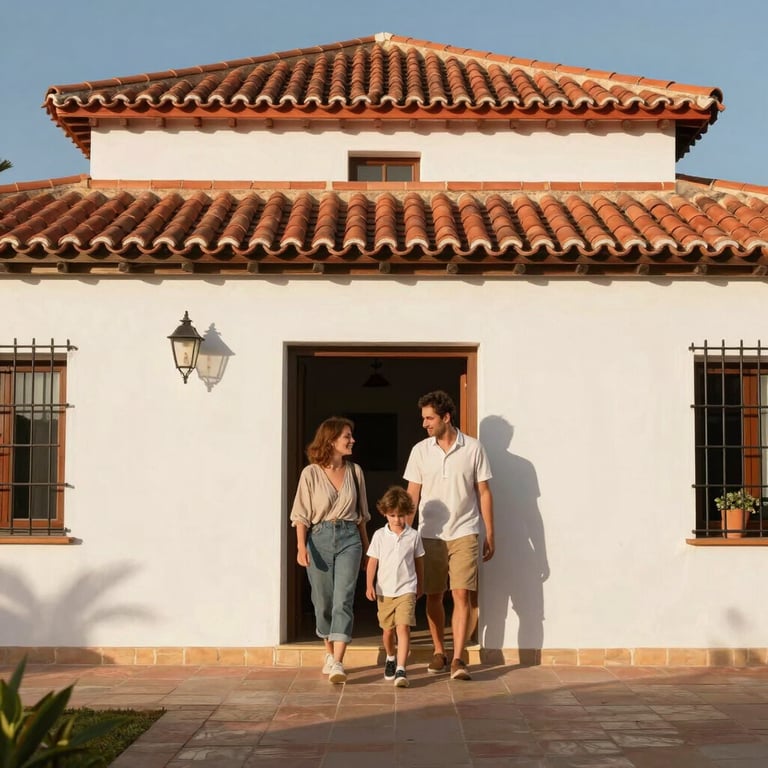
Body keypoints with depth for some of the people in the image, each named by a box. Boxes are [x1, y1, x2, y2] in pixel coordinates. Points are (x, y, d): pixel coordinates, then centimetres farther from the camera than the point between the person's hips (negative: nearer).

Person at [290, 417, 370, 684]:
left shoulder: (354, 471, 7)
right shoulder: (311, 473, -2)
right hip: (319, 538, -1)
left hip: (349, 538, 1)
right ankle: (329, 654, 30)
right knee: (323, 601, 9)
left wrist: (366, 544, 17)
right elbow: (301, 515, -4)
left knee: (343, 601, -10)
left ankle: (337, 663, -13)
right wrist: (301, 546, -14)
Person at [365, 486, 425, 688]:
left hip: (406, 590, -2)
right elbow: (372, 561, 2)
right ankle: (390, 658, 41)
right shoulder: (379, 535, -1)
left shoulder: (413, 536, -1)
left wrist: (420, 586, 17)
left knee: (403, 627, -15)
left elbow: (419, 561, 10)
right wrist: (369, 585, -5)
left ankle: (401, 669, -18)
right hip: (384, 591, 2)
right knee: (388, 629, 14)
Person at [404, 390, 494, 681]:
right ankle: (439, 652, 22)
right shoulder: (420, 451, 3)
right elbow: (412, 495, 6)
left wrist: (490, 535, 1)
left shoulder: (473, 448, -2)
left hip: (463, 534, -2)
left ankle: (458, 659, -10)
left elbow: (484, 492, 3)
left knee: (461, 594, -10)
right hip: (430, 535, 2)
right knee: (433, 596, 8)